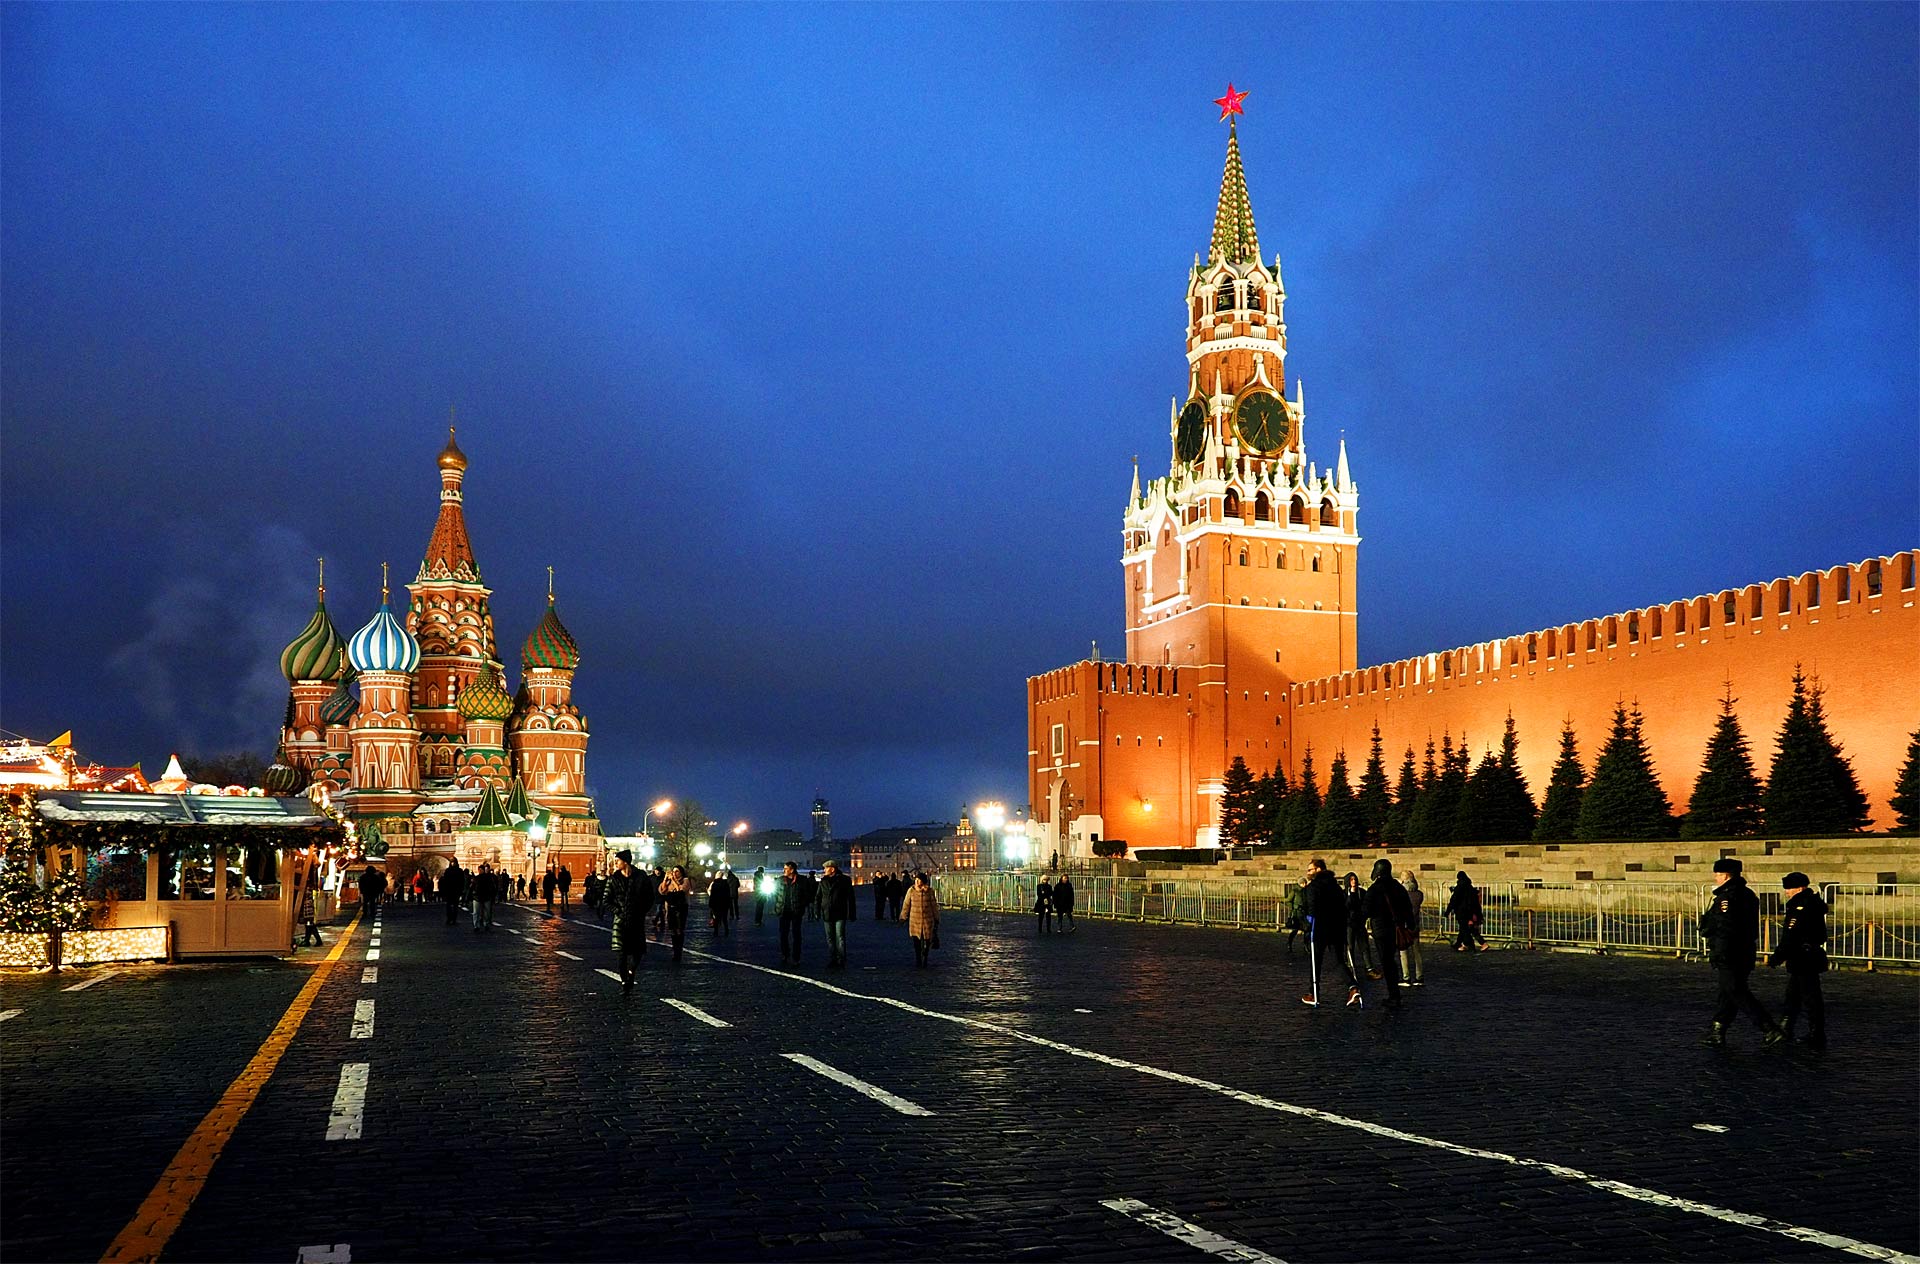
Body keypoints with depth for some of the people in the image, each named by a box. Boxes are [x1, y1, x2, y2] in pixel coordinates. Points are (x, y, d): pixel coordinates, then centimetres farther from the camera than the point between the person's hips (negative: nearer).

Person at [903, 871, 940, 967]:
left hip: (927, 919, 0)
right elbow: (907, 904, 4)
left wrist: (936, 918, 10)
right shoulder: (911, 890, -3)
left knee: (927, 939, 3)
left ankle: (925, 956, 30)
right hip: (915, 919, 0)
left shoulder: (929, 891, -3)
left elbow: (934, 905, 6)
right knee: (916, 941, -1)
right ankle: (918, 960, 14)